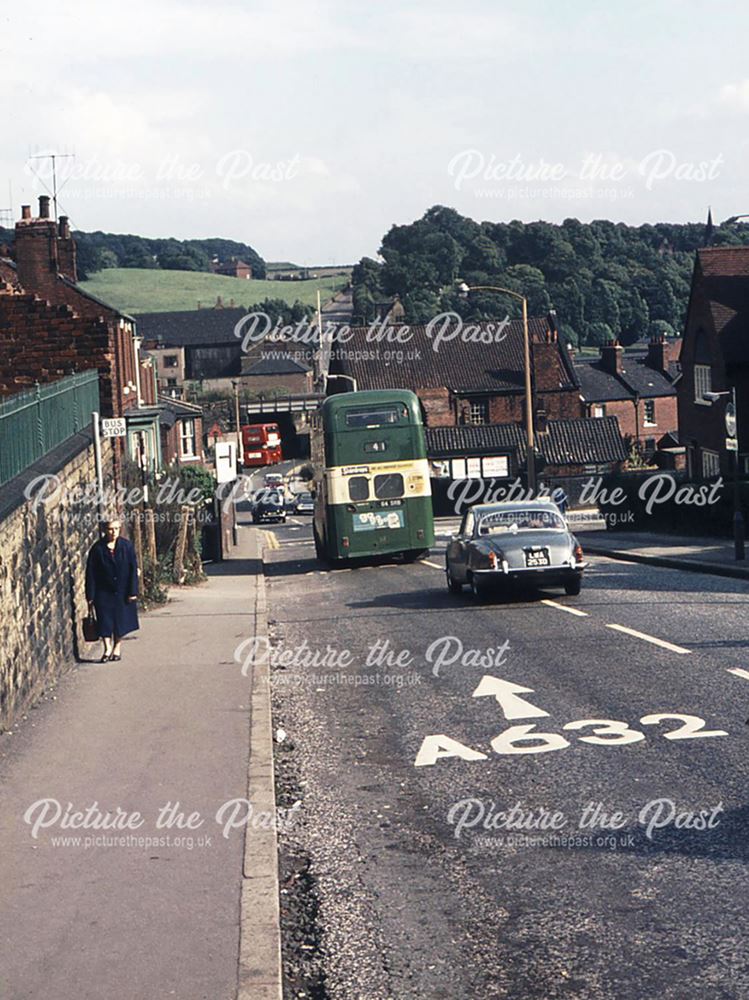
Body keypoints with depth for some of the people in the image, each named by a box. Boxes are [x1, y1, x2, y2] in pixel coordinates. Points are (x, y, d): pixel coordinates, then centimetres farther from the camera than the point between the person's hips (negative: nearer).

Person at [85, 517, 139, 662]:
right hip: (104, 592, -1)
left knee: (121, 619, 9)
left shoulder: (126, 546, -4)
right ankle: (108, 648, 4)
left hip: (122, 591, 1)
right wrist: (90, 596, -7)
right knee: (105, 620, -3)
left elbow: (133, 569, -2)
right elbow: (90, 573, -5)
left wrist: (133, 591, -7)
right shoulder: (97, 548, -7)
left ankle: (117, 647, 23)